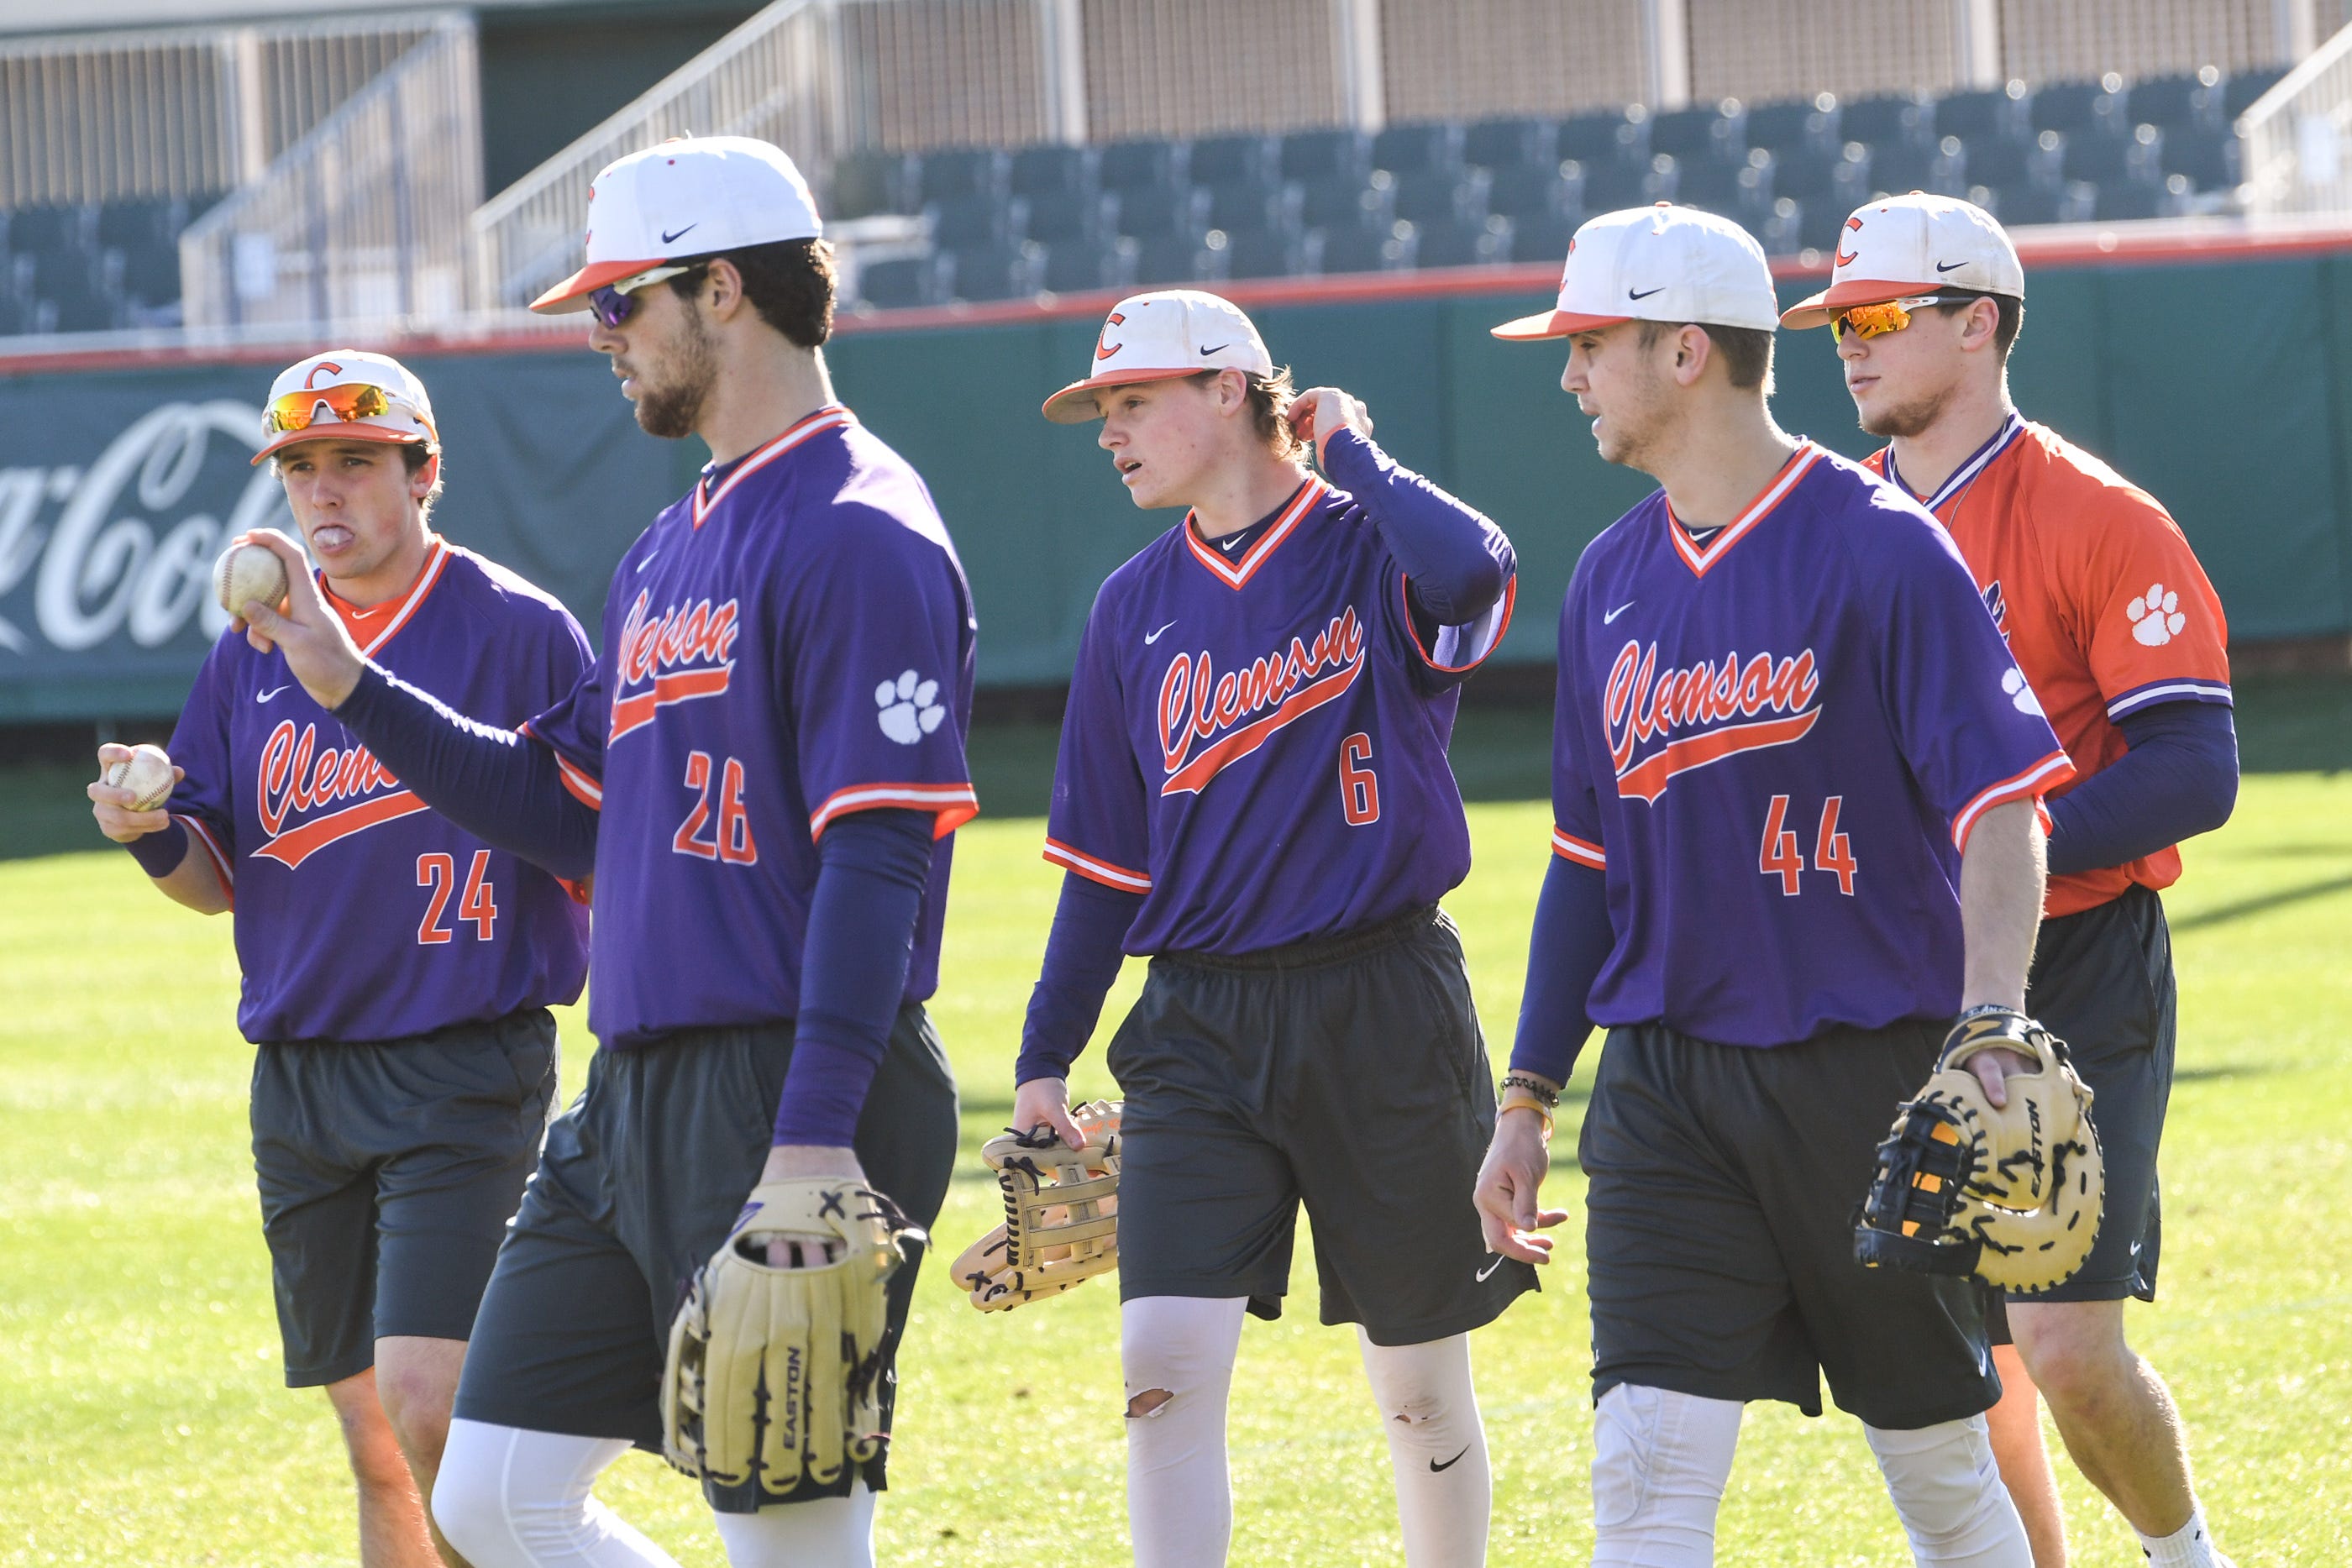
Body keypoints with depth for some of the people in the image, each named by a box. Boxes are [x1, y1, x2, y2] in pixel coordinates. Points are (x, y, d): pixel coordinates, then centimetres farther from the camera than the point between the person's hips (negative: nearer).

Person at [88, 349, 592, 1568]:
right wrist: (152, 836, -6)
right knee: (374, 1447, 8)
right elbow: (217, 882, 14)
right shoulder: (250, 659, 11)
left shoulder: (518, 632, -3)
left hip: (466, 1069, -5)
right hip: (301, 1085, 5)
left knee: (425, 1405, -18)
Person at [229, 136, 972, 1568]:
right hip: (636, 1100, 10)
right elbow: (569, 812, 23)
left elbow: (877, 858, -19)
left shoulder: (858, 532, -12)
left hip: (791, 1090, -10)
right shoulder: (666, 556, 19)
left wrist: (816, 1137, -25)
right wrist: (349, 686, 16)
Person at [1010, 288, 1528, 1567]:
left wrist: (1348, 450, -12)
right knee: (1164, 1363, -12)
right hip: (1197, 1029, 3)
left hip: (1384, 1021, -3)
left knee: (1421, 1384, 7)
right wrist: (1044, 1057, 10)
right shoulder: (1135, 608, 11)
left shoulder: (1372, 551, -2)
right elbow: (1104, 859, 15)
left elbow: (1471, 572, -29)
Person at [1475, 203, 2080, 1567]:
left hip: (1870, 1075, -5)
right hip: (1667, 1084, 5)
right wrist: (1529, 1097, 16)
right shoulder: (1614, 579, 11)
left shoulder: (1881, 548, -9)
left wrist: (1987, 1030, -28)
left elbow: (2002, 808, -14)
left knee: (1940, 1458, 7)